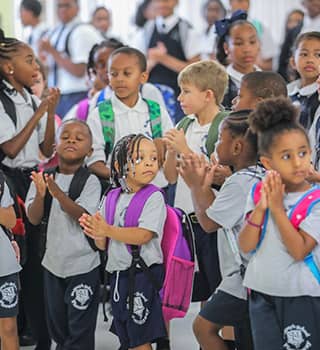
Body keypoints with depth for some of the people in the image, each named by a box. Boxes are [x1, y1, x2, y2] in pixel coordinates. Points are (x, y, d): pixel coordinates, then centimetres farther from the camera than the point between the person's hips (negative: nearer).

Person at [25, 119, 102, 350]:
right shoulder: (43, 178, 0)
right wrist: (40, 194, -27)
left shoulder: (90, 181, -10)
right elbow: (34, 219, -7)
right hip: (53, 262, 4)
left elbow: (84, 216, -23)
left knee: (80, 331, 0)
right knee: (57, 325, 18)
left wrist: (58, 194, -37)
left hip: (82, 265, -4)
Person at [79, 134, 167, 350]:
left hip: (144, 274, -6)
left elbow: (144, 235, -20)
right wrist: (96, 233, -12)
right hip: (118, 273, 6)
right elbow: (104, 245, 10)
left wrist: (107, 230, -21)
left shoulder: (154, 198, -8)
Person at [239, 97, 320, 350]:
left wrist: (277, 208, -17)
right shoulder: (258, 193, 1)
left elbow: (299, 250, -19)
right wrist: (260, 208, -17)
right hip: (263, 295, 4)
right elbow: (246, 246, -4)